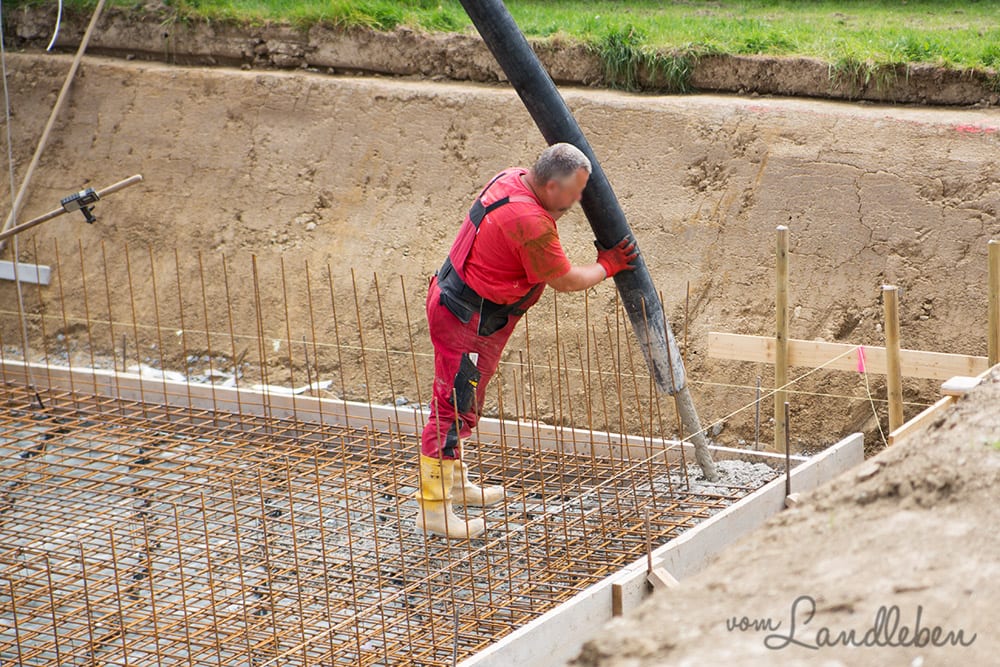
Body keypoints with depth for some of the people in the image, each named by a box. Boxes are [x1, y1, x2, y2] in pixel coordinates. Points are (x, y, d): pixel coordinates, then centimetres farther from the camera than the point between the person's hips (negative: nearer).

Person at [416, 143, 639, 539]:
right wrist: (607, 266, 2)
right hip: (466, 322, -10)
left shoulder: (512, 179, 1)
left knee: (463, 404, 22)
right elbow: (564, 281, -15)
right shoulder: (529, 223, -28)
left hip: (456, 305, 11)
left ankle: (452, 481, 37)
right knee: (453, 408, -5)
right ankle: (432, 507, 0)